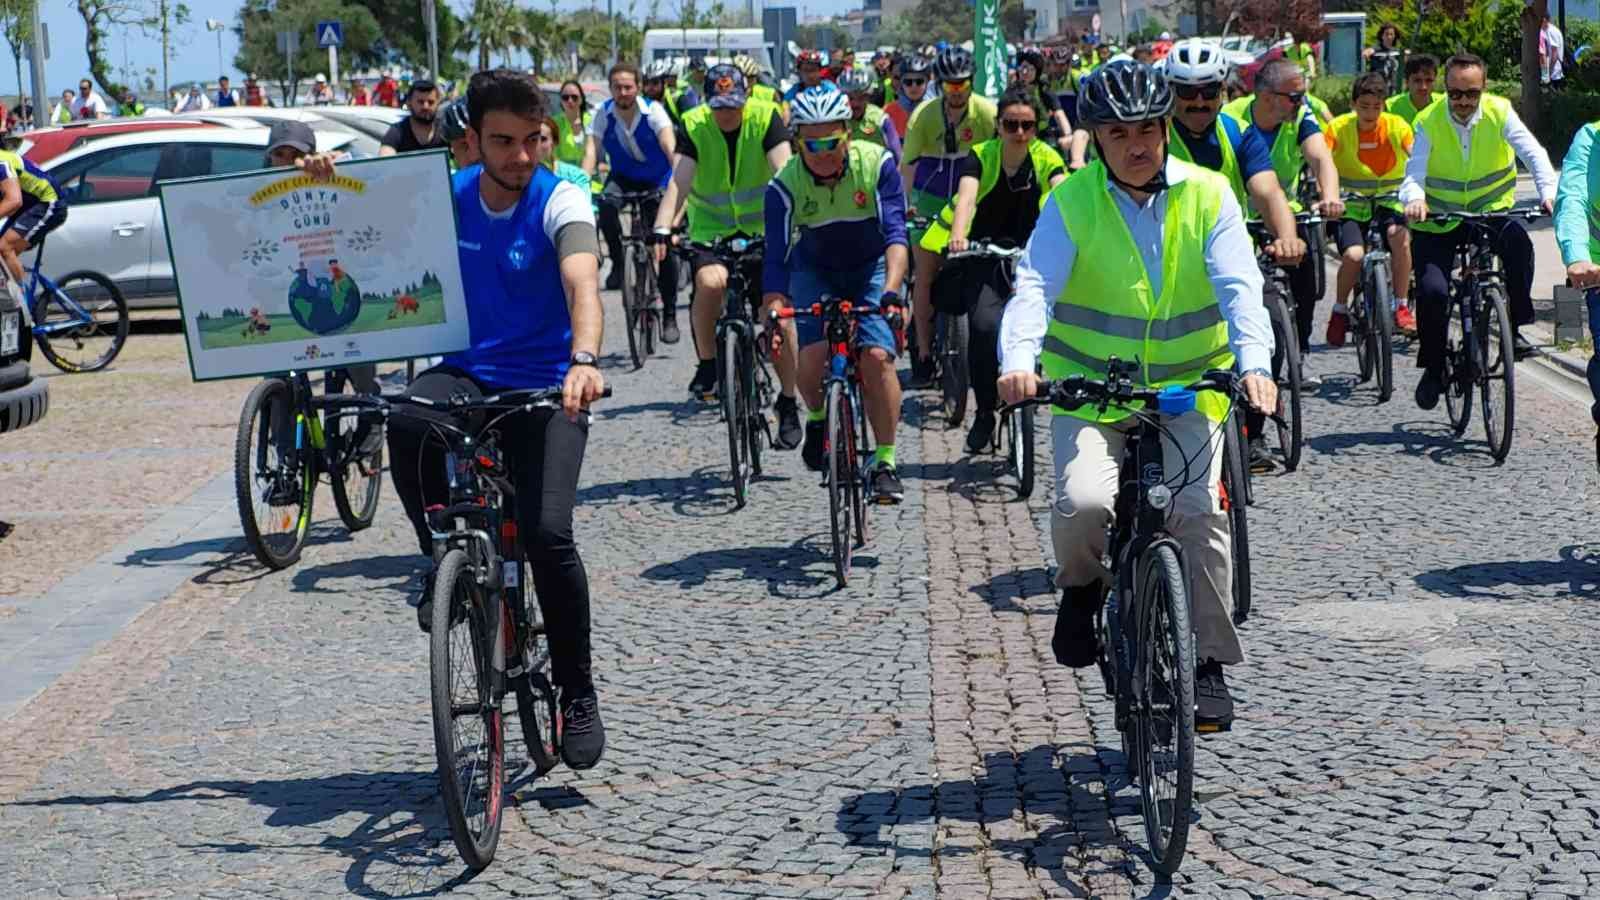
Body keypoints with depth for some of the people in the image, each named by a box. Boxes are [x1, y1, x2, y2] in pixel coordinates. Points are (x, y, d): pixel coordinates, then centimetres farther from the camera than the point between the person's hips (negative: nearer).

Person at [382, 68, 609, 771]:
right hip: (465, 373, 3)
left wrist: (584, 360, -47)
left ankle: (578, 692, 0)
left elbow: (582, 282, -28)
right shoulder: (444, 197, 3)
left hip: (544, 387, -3)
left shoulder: (560, 202, -11)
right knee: (407, 423, -33)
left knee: (547, 532, -22)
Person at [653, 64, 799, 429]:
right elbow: (679, 182, -22)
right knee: (710, 281, -30)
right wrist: (662, 230, -37)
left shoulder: (765, 118, -12)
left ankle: (788, 403, 5)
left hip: (762, 229, 0)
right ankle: (707, 364, -8)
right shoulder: (693, 126, -11)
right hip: (711, 228, 0)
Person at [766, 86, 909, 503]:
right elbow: (776, 258, -25)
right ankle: (817, 419, 11)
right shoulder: (785, 185, -22)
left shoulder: (877, 164, -23)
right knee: (814, 354, -22)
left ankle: (885, 462, -8)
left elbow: (895, 233, -28)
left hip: (871, 269, -1)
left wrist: (891, 289, -43)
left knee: (877, 356, -19)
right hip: (814, 271, 1)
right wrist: (773, 315, -37)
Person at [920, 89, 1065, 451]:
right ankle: (985, 411, -6)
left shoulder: (1046, 157, -7)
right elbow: (966, 196, -28)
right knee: (986, 325, -23)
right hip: (983, 255, -2)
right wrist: (958, 234, -48)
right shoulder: (980, 156, -10)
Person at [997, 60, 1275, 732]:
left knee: (1198, 513, -15)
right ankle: (1081, 587, 10)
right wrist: (1019, 362, -36)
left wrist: (1254, 365, -32)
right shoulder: (1071, 203, -5)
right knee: (1084, 503, -25)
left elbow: (1239, 287, -13)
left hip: (1187, 389, 1)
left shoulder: (1207, 196, -2)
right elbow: (1035, 286, -17)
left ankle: (1211, 664, 3)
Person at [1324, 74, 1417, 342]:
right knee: (1354, 254, -26)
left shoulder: (1397, 126, -7)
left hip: (1389, 200, 1)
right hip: (1351, 204, -1)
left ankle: (1402, 306, -14)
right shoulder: (1339, 128, -10)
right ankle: (1340, 311, 2)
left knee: (1400, 236, -31)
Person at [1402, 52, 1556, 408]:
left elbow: (1533, 153, -19)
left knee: (1518, 240, -33)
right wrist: (1414, 199, -46)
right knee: (1432, 291, -19)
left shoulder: (1500, 112, -9)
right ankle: (1433, 369, 6)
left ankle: (1515, 327, -17)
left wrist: (1548, 191, -38)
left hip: (1491, 211, 1)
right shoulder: (1428, 121, -11)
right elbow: (1414, 171, -22)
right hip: (1438, 221, -1)